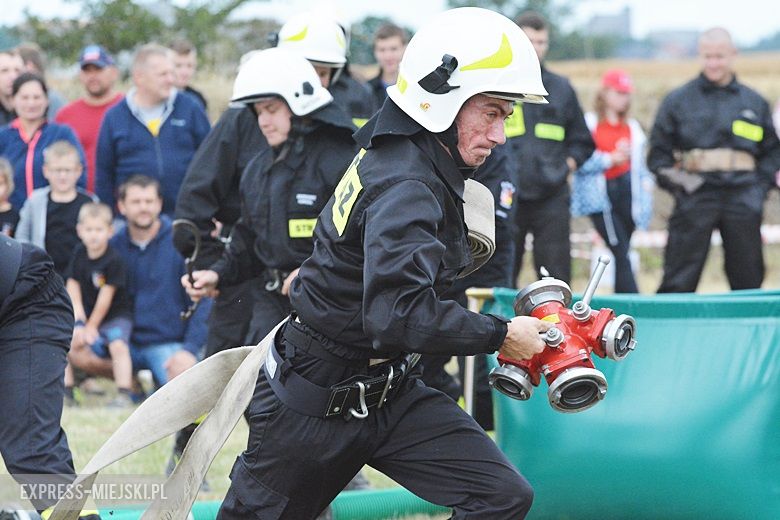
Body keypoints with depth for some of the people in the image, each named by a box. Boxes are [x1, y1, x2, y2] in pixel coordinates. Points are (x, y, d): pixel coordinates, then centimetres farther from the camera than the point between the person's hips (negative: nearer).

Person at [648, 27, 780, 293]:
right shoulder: (678, 100, 6)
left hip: (742, 199, 2)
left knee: (748, 279, 7)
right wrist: (676, 183, -8)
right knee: (680, 280, -5)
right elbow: (658, 152, 6)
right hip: (695, 197, -2)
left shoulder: (754, 102, 12)